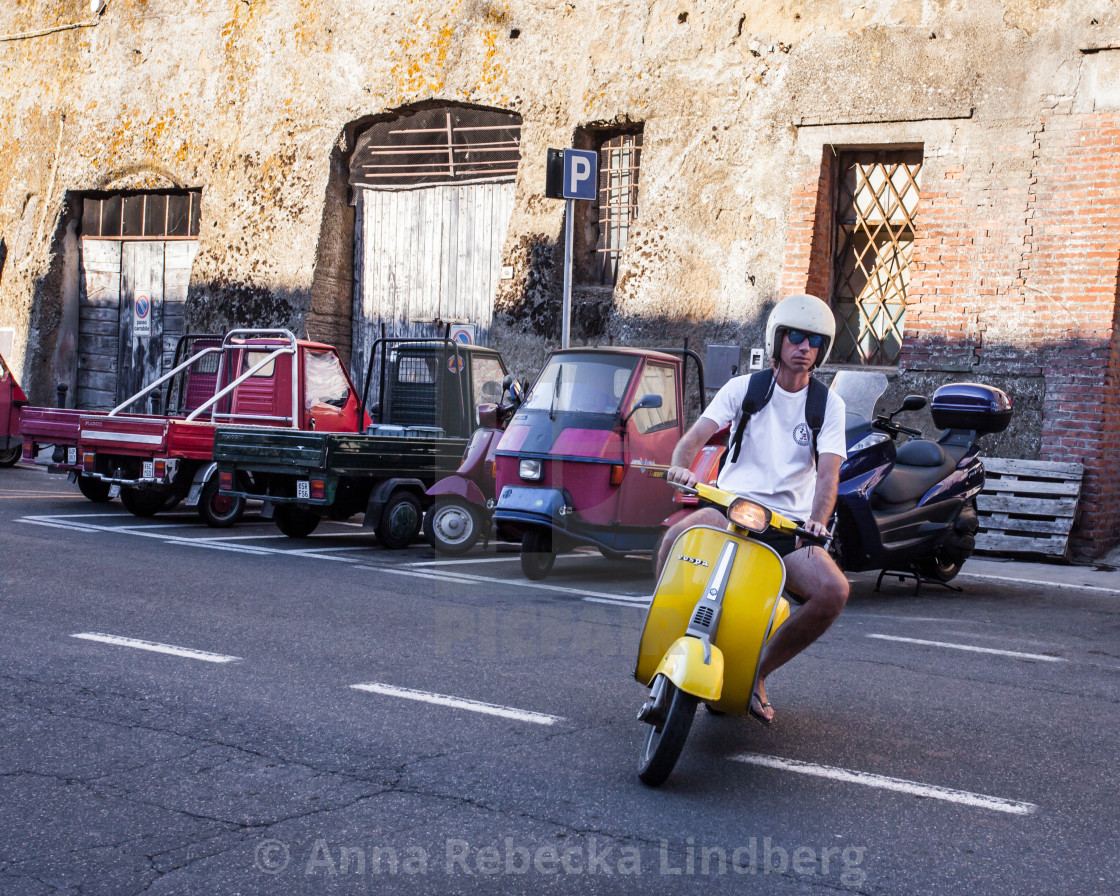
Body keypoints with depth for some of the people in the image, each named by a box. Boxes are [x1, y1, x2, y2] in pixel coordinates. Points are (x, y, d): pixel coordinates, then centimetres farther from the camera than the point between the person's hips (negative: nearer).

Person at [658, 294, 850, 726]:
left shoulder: (829, 404, 6)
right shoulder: (744, 388, 6)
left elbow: (828, 471, -6)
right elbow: (697, 434, -7)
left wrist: (817, 521, -27)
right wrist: (680, 464, -31)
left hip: (788, 524, 1)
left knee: (834, 591, -25)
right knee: (676, 539, -34)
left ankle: (757, 673, -5)